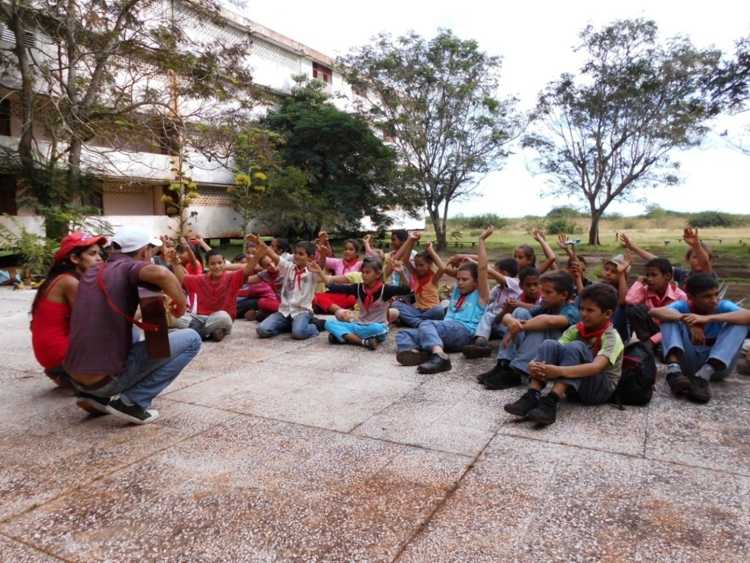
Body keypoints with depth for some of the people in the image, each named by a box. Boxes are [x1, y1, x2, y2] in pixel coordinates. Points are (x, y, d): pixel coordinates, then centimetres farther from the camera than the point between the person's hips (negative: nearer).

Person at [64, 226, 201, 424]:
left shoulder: (91, 272, 13)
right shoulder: (128, 266, -9)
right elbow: (161, 274, -32)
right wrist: (181, 303, -14)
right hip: (108, 378, -8)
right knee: (191, 339, -2)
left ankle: (96, 395, 17)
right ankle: (131, 401, -7)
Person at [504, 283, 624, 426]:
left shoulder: (612, 337, -15)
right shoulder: (577, 329, 1)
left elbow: (596, 367, -34)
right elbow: (553, 351, -11)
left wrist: (559, 371, -48)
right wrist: (534, 364, -35)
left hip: (602, 388, -5)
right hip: (572, 384, 5)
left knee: (575, 347, -30)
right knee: (550, 344, -19)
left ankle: (551, 402, -42)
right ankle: (532, 396, -34)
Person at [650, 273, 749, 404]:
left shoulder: (723, 306, -7)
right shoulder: (683, 306, -7)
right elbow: (653, 312, -26)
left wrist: (709, 318, -38)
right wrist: (687, 320, -39)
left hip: (718, 365, 1)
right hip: (689, 362, 0)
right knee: (670, 317, -16)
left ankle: (704, 375, -32)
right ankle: (674, 370, -35)